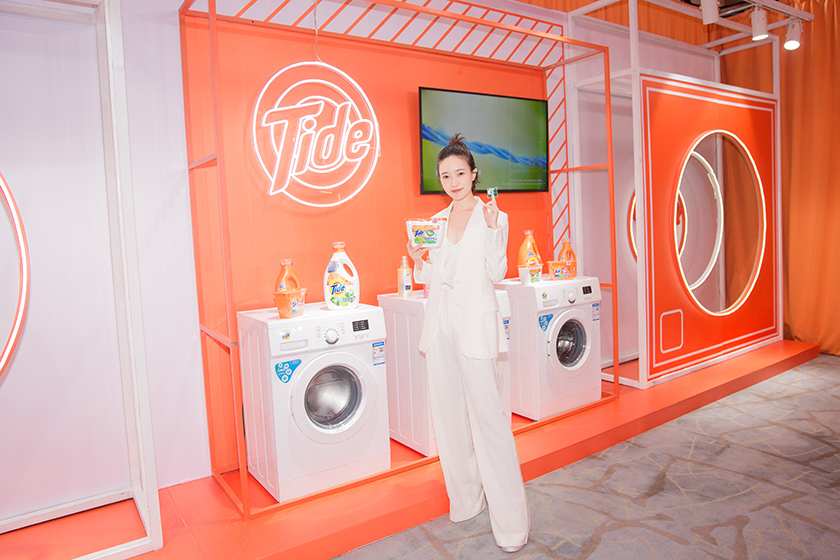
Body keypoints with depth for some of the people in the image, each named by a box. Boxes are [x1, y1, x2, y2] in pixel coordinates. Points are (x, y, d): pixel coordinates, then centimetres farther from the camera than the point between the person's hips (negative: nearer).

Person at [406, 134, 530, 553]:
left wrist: (492, 229, -18)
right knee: (449, 416, 11)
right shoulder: (435, 222, 13)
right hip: (441, 325, 6)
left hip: (475, 324, -5)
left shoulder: (493, 216, 0)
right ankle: (466, 501, 29)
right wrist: (418, 261, -4)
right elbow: (433, 279, 15)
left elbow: (496, 272, -8)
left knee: (488, 417, -7)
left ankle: (510, 521, 5)